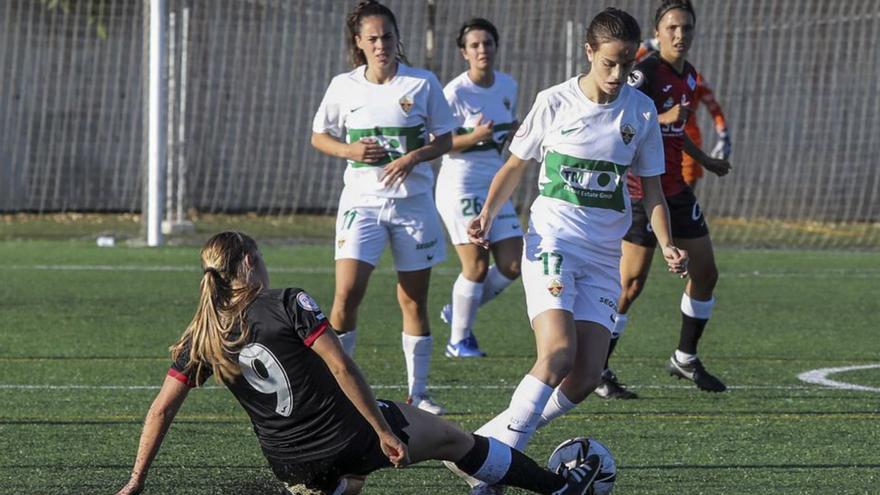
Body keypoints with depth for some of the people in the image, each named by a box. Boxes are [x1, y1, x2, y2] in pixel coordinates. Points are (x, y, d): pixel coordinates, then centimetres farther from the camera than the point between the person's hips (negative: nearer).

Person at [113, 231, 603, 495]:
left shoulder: (203, 337, 2)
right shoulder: (288, 305, -12)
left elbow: (162, 408, 3)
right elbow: (342, 368, -17)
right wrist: (383, 431, -12)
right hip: (348, 439, -4)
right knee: (453, 439, 16)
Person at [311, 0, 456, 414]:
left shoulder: (423, 83, -1)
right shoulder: (344, 87, 1)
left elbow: (445, 139, 3)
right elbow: (319, 136, 11)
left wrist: (414, 157, -15)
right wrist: (349, 150, -9)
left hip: (413, 200, 0)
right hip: (362, 199, 0)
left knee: (414, 300, 6)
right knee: (347, 294, -14)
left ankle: (417, 392, 16)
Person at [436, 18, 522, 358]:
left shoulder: (508, 86, 7)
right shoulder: (455, 93, -12)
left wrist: (515, 133, 2)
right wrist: (473, 137, -26)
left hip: (494, 186, 6)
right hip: (460, 185, -6)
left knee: (512, 266, 0)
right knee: (477, 265, -9)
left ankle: (458, 312, 22)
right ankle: (458, 340, 8)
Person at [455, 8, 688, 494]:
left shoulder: (641, 111, 5)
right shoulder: (555, 102, -2)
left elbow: (652, 189, 12)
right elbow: (514, 167, 8)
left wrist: (666, 245, -3)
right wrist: (487, 214, -8)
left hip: (605, 255, 4)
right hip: (553, 240, -4)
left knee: (586, 376, -7)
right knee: (558, 351, -25)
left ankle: (499, 436, 13)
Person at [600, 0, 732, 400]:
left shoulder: (688, 75, 11)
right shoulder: (645, 73, -16)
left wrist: (705, 161, 34)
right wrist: (661, 118, -31)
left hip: (675, 188, 9)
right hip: (641, 188, -9)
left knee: (705, 272, 11)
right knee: (632, 282, -8)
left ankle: (685, 359, 27)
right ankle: (595, 370, 1)